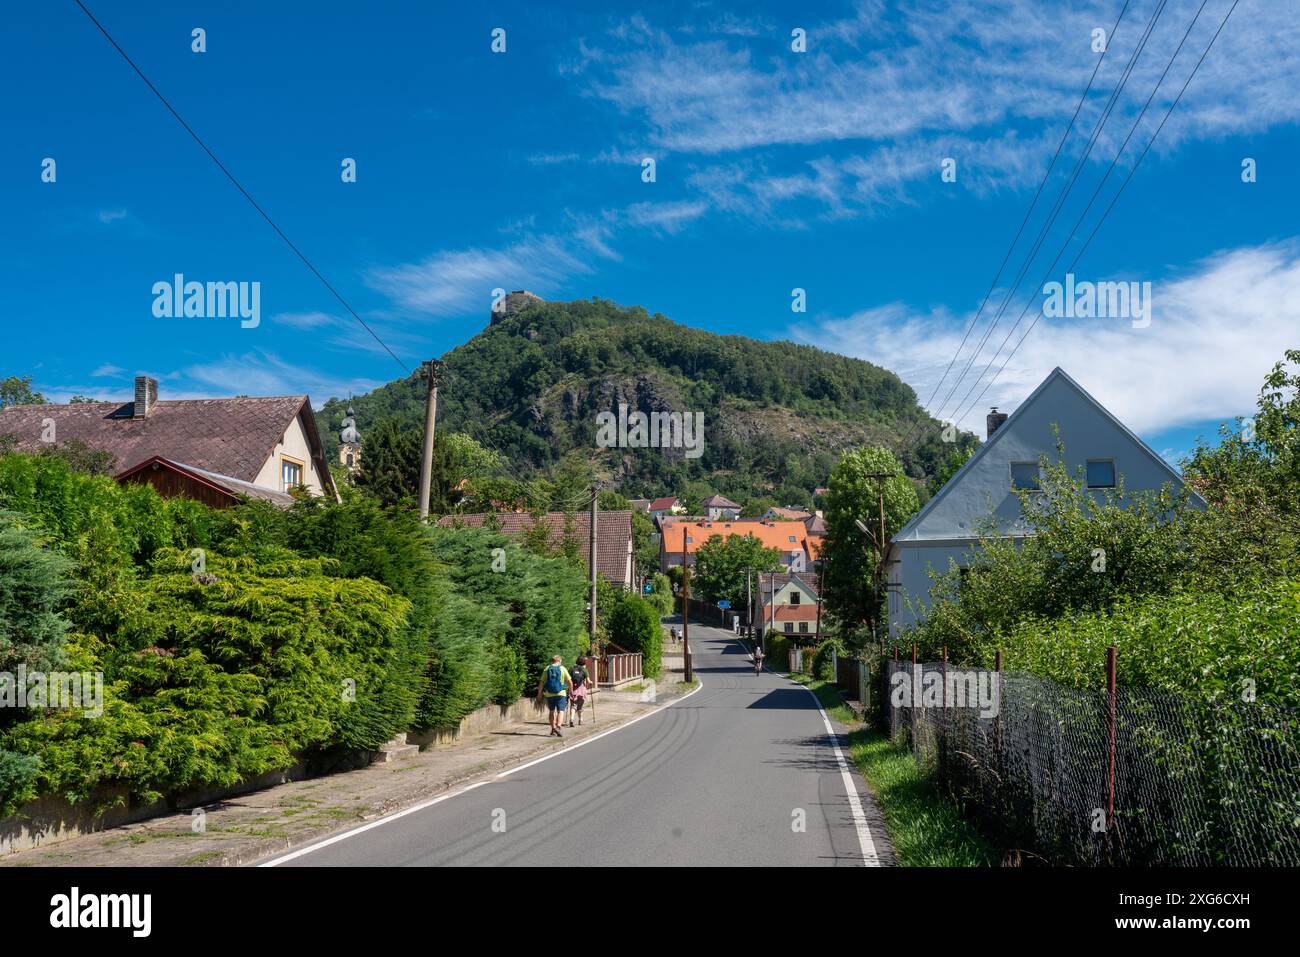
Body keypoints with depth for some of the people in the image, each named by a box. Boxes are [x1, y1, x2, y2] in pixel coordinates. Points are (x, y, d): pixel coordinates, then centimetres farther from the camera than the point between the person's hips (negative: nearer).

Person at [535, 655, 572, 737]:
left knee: (552, 712, 16)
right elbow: (570, 682, -2)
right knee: (560, 711, -2)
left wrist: (539, 694, 7)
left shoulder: (547, 669, 4)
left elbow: (541, 683, 1)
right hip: (561, 693, -2)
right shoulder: (563, 669, -1)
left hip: (549, 694, 2)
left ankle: (553, 729, 20)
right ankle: (558, 727, -21)